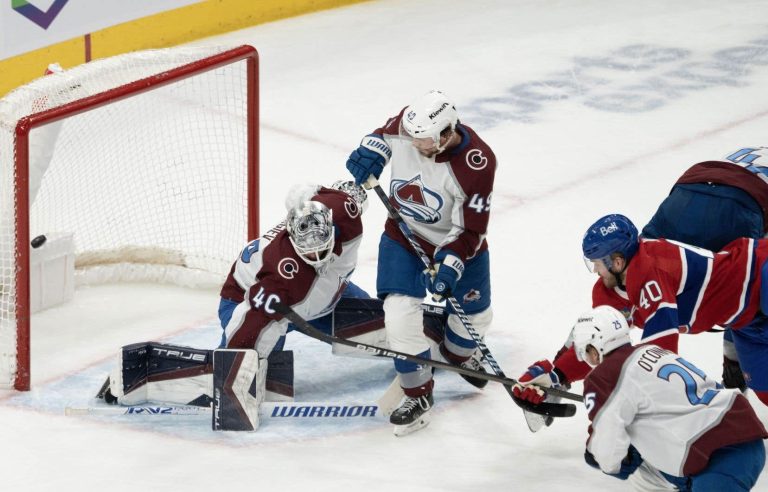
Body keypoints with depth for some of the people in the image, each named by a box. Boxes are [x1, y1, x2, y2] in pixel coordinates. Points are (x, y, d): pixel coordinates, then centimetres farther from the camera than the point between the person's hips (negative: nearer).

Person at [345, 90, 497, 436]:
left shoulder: (477, 164, -33)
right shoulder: (408, 125, -24)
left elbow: (470, 229, -25)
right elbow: (386, 133, 4)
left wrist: (451, 265, -35)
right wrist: (371, 152, -15)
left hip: (456, 244, -1)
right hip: (404, 236, 1)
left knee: (474, 315, 18)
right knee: (400, 313, -15)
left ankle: (457, 353, 54)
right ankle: (418, 395, 2)